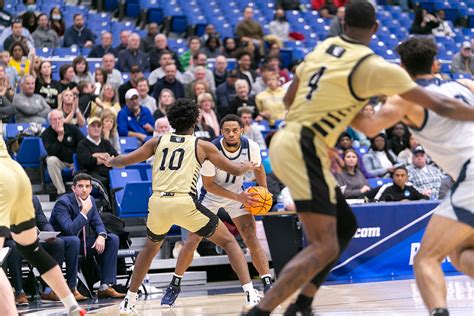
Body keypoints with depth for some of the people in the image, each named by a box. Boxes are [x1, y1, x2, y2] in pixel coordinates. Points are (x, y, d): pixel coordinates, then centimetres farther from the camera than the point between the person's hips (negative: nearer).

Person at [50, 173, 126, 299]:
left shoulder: (90, 200, 3)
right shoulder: (63, 203, -20)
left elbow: (98, 223, 5)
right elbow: (70, 230, -31)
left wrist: (101, 236, -16)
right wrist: (84, 211, -30)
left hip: (81, 241, 8)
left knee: (112, 239, -8)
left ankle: (106, 286, -15)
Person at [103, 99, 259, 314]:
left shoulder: (158, 141, 18)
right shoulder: (202, 145, 13)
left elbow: (126, 160, 21)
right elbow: (234, 170, 19)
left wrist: (111, 161, 43)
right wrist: (247, 166, 41)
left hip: (158, 202, 3)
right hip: (184, 202, -3)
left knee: (151, 247, 32)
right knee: (229, 241, 12)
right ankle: (251, 294, -3)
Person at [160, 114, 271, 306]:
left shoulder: (251, 148, -20)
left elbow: (258, 169, 3)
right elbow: (208, 184, -22)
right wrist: (236, 197, -30)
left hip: (238, 193, 2)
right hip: (211, 194, -2)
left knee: (252, 240, -11)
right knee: (192, 240, -5)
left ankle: (268, 283, -6)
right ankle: (174, 285, 9)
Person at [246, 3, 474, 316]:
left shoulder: (323, 47, 11)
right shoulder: (376, 67, -10)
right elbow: (440, 105, -7)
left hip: (286, 140, 9)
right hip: (303, 150, -9)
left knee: (345, 226, 18)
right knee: (324, 246, -11)